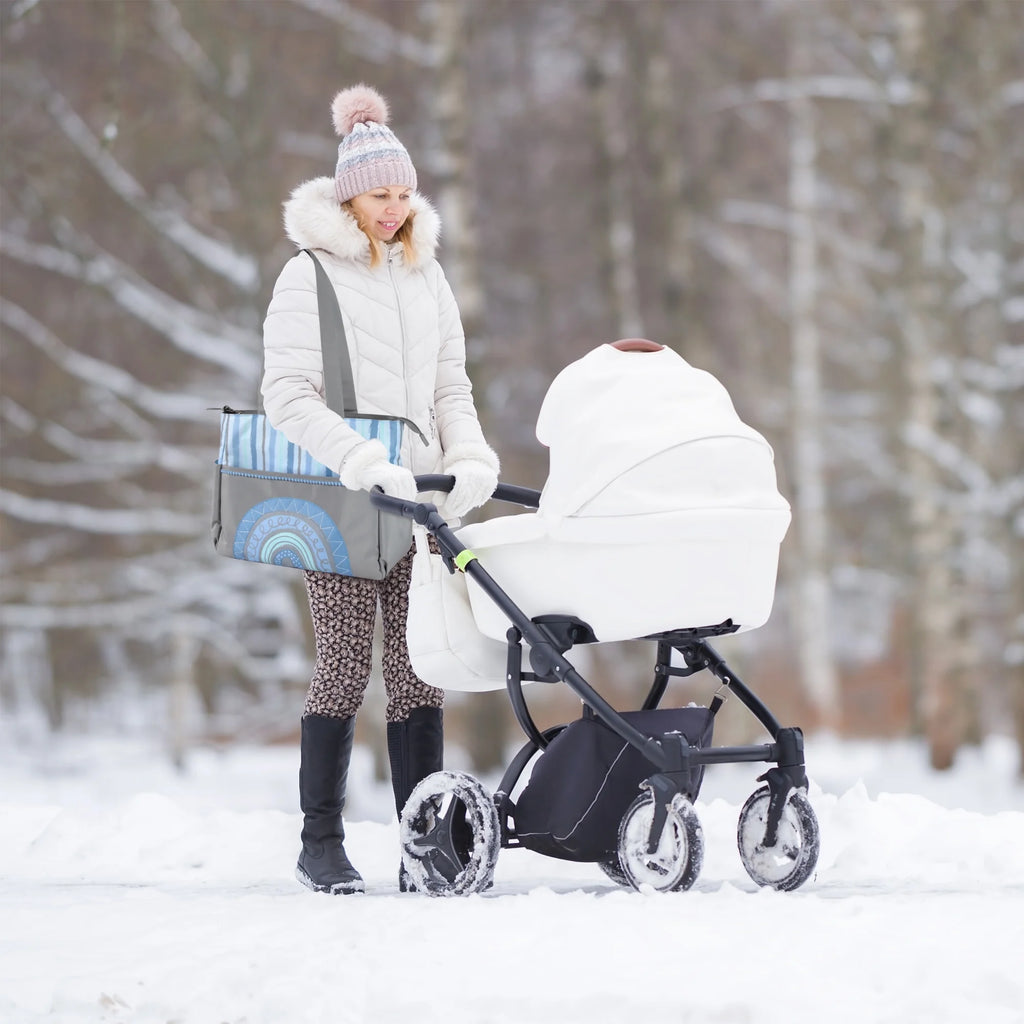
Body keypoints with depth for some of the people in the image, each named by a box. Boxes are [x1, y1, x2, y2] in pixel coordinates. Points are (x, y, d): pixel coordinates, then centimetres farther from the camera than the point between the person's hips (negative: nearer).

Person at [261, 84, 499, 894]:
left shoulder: (426, 277, 15)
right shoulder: (310, 275, -2)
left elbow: (451, 387, 16)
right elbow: (288, 395, -11)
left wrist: (471, 460, -4)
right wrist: (364, 463, -23)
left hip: (419, 495, 5)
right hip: (340, 498, -5)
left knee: (419, 667, 1)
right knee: (346, 667, -4)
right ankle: (322, 843, 6)